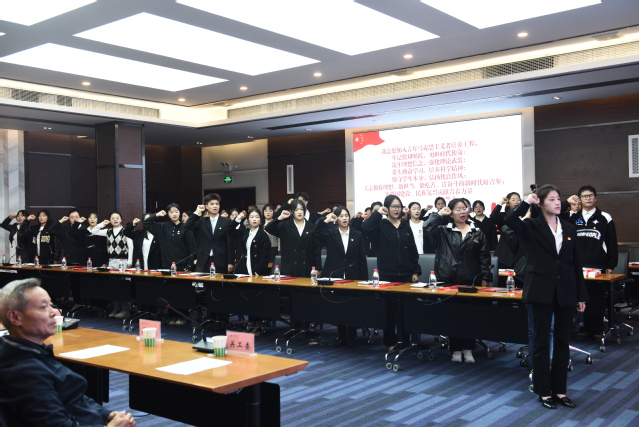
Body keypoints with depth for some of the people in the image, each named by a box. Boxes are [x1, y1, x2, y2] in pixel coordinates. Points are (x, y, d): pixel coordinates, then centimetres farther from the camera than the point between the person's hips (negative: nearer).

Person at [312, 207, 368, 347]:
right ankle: (341, 336, 18)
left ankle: (351, 337, 14)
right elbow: (315, 232, -15)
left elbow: (362, 259, 4)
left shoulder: (357, 235, 6)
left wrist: (364, 279, 0)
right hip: (334, 276, 0)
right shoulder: (330, 234, 4)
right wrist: (326, 221, -17)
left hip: (352, 277, 0)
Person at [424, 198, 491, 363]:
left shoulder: (477, 232, 6)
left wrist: (485, 277, -1)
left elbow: (484, 256, 5)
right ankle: (456, 349, 14)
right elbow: (427, 227, -14)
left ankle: (468, 349, 15)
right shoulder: (443, 231, 4)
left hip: (470, 280, 1)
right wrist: (439, 214, -5)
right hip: (449, 279, 0)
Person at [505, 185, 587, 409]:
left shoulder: (569, 229, 9)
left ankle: (559, 389, 21)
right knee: (541, 340, 4)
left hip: (566, 291, 4)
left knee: (562, 341, 10)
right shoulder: (532, 227, -3)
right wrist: (526, 202, -16)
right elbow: (508, 220, -24)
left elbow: (576, 263, 9)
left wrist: (581, 295, 7)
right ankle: (544, 391, 14)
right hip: (542, 290, -4)